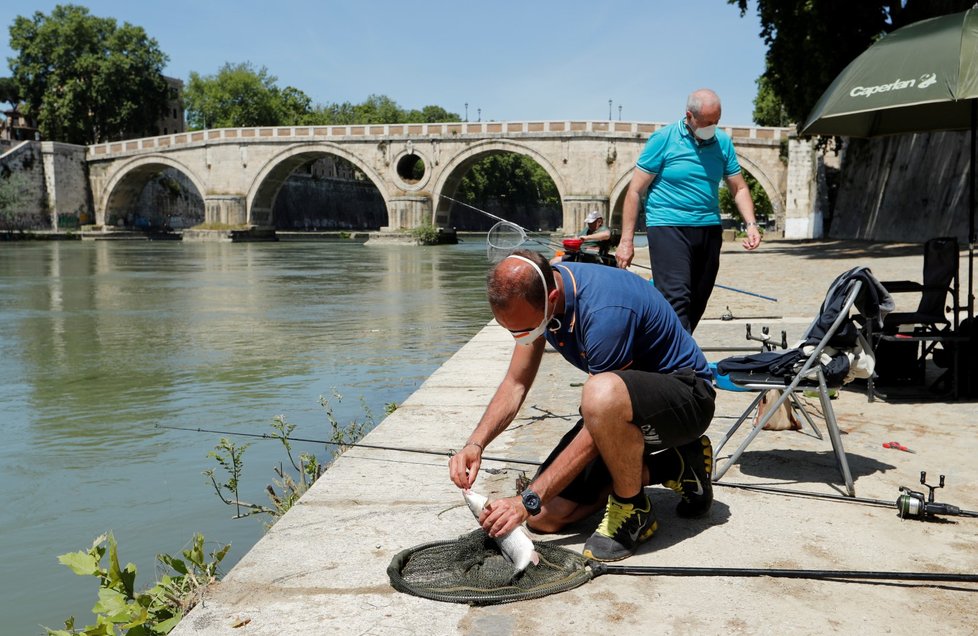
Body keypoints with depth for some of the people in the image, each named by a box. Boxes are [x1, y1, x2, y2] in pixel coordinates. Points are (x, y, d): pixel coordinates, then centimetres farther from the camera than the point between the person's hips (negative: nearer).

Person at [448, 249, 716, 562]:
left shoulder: (606, 312, -34)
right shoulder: (532, 294, -9)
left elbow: (597, 433, -28)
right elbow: (516, 383, 0)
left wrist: (528, 499, -26)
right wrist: (475, 444, -16)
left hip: (686, 395, -8)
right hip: (624, 406, 8)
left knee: (601, 394, -43)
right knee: (544, 516, -3)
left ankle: (633, 511, -15)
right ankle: (672, 466, 10)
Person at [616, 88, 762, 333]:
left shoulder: (723, 142, 9)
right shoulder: (663, 139, -5)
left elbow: (739, 188, 15)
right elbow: (635, 191, -5)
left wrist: (751, 224, -3)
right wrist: (626, 240, -9)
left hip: (709, 229, 6)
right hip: (668, 228, -5)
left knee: (697, 302, 9)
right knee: (676, 299, -18)